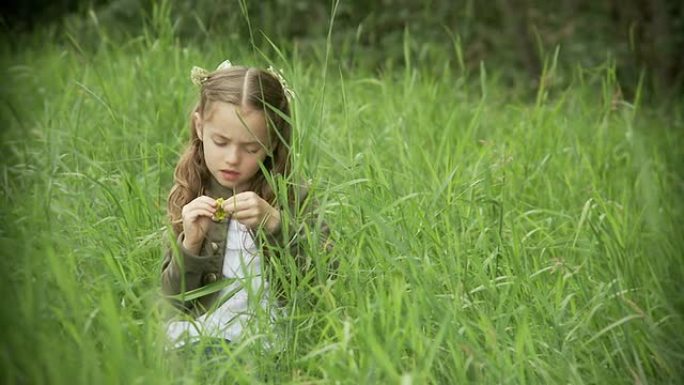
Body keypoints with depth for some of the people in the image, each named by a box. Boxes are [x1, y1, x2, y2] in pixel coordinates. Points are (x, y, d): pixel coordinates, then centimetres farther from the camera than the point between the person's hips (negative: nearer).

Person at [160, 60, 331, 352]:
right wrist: (190, 245, -13)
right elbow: (177, 299, 7)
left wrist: (275, 223, -18)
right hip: (203, 329, 2)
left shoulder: (290, 197, 3)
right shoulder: (189, 202, 7)